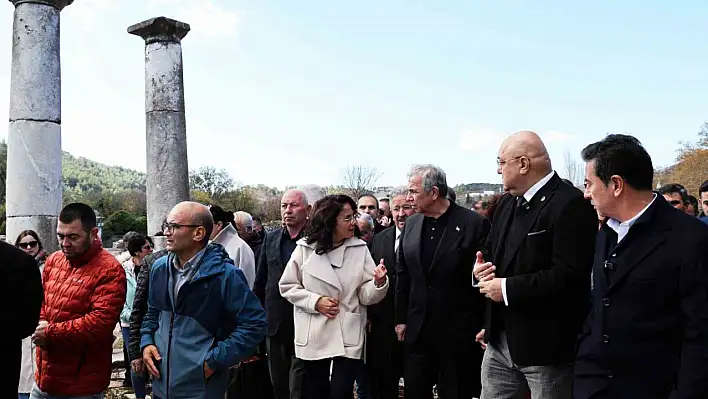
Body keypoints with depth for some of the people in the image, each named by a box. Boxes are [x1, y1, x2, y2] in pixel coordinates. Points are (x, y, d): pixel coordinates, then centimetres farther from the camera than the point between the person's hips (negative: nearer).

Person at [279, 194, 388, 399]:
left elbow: (366, 296, -3)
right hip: (314, 336, 1)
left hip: (348, 336, 0)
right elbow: (287, 286, 3)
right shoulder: (305, 248, -2)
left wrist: (379, 282, -25)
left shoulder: (360, 248, -1)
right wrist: (315, 301, -11)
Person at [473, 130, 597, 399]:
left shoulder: (570, 204, -17)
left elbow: (570, 275, -25)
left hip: (546, 345, -8)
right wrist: (481, 269, -2)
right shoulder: (508, 203, 11)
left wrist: (509, 288, -21)